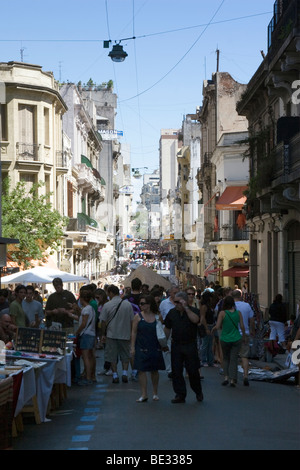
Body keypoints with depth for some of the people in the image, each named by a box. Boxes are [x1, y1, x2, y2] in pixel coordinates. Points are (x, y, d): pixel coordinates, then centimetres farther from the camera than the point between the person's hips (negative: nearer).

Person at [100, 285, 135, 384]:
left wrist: (103, 334, 7)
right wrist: (131, 333, 13)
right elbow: (132, 321, 2)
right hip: (125, 334, 1)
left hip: (111, 335, -1)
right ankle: (125, 373, 4)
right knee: (125, 355, 14)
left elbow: (103, 322, -4)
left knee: (112, 357, 8)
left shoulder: (107, 305, -8)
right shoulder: (128, 304, -3)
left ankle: (115, 375, 7)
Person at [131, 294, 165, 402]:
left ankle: (155, 393, 22)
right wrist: (132, 347, -5)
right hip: (141, 348, -1)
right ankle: (144, 394, 1)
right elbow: (134, 332, 0)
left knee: (154, 370, 8)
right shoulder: (138, 317, 0)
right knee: (141, 370, -4)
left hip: (155, 348, 1)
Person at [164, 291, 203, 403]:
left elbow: (195, 320, -26)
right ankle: (180, 395, 11)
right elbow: (167, 329, 13)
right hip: (176, 345, 3)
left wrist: (186, 308, -25)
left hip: (190, 345, -3)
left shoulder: (192, 310, -4)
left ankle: (198, 392, 22)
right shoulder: (172, 312, 7)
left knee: (193, 371, 1)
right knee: (176, 371, 3)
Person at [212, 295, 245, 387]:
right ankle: (232, 379, -1)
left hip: (225, 339, -1)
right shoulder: (238, 313, -5)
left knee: (226, 358, 17)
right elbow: (242, 326, -1)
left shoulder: (222, 313, -12)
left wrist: (214, 328, 9)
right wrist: (243, 335, 15)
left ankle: (226, 377, 5)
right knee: (233, 359, 6)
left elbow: (217, 326, -13)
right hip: (236, 339, 1)